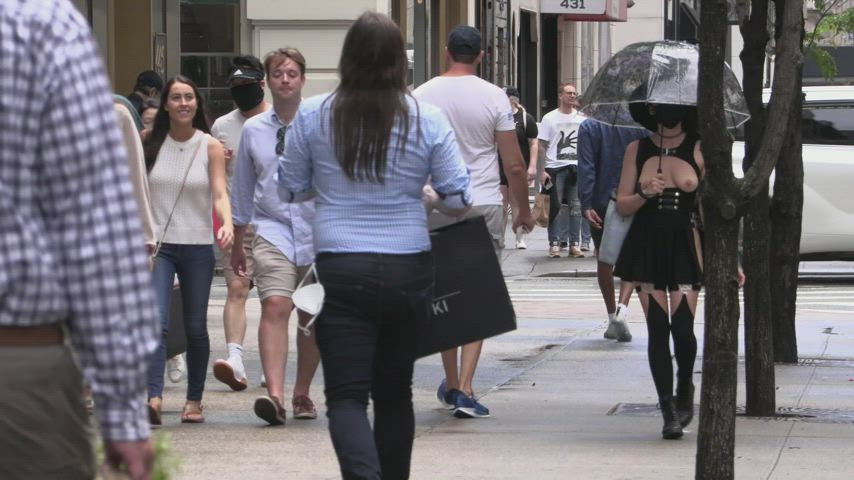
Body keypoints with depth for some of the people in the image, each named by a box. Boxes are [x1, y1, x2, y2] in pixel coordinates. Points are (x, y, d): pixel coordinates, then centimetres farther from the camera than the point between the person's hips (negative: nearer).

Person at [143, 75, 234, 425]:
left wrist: (227, 223, -27)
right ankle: (153, 398, -26)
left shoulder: (210, 147, 1)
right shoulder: (149, 143, 3)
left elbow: (220, 193, -8)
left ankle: (194, 400, 18)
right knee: (156, 322, -16)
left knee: (195, 327, 7)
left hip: (197, 246, 1)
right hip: (157, 245, 0)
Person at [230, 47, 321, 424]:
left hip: (319, 232, 0)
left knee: (312, 317, 9)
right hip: (273, 230, 0)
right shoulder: (253, 129, 7)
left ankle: (302, 393, 24)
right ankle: (274, 393, -28)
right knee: (275, 307, -18)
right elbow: (242, 189, 17)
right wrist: (236, 245, 21)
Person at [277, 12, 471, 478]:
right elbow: (459, 196, -1)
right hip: (408, 270, 2)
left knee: (346, 396, -4)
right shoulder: (427, 119, -3)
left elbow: (289, 188, 7)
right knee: (395, 391, 17)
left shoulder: (312, 116, -3)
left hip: (341, 270, -2)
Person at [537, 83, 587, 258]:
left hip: (577, 167, 2)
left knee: (576, 206, 3)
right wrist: (542, 170, -6)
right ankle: (554, 244, 3)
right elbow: (542, 146, 3)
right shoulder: (550, 118, 3)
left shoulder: (581, 118, 9)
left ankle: (574, 244, 7)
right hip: (555, 167, -2)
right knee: (556, 206, -2)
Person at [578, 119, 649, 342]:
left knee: (604, 261, 13)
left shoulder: (589, 127, -4)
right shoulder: (640, 125, -1)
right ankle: (623, 306, -15)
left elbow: (586, 168, -11)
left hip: (602, 201, 0)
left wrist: (586, 204, -13)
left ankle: (612, 318, 17)